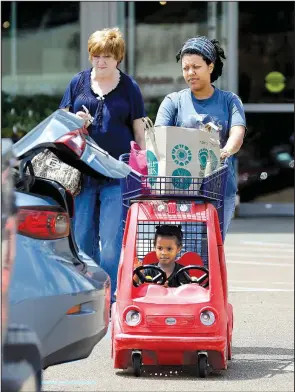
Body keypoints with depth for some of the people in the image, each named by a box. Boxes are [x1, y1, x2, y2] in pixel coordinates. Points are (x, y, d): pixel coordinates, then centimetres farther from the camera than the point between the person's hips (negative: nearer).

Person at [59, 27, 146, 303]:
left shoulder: (129, 87, 6)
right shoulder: (78, 82, 10)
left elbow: (140, 133, 8)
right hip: (82, 173, 2)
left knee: (111, 242, -7)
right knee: (82, 238, 6)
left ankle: (107, 301, -3)